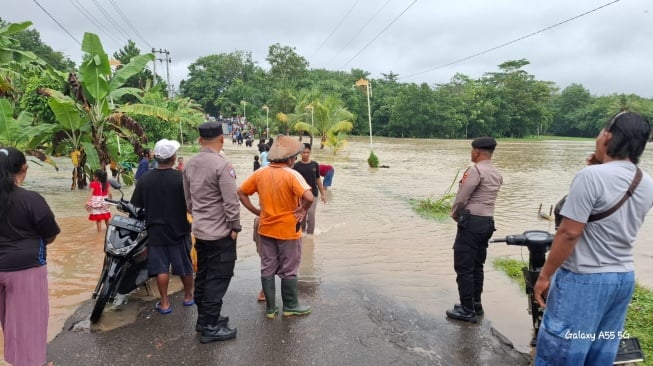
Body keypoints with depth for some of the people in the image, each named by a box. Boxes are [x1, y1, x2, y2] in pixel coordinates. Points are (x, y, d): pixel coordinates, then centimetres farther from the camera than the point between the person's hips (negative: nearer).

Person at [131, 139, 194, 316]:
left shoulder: (144, 180, -7)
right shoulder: (181, 177, -16)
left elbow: (136, 206, 1)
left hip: (156, 231, 2)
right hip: (179, 230, -1)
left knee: (161, 267, 10)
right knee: (185, 265, 15)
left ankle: (164, 303, 15)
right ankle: (188, 296, 30)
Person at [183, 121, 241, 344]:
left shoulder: (190, 164, 6)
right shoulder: (222, 165, -19)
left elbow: (188, 198, 13)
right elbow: (231, 201, -20)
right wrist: (235, 226, -9)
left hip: (200, 230, 8)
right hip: (221, 232, -8)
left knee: (203, 275, 16)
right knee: (218, 278, 0)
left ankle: (203, 318, 29)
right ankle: (210, 327, 6)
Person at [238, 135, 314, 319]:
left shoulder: (260, 173, 0)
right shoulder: (292, 175, -18)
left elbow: (241, 192, 4)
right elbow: (308, 197, -31)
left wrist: (255, 211, 4)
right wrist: (303, 210, -12)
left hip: (266, 229, 5)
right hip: (288, 230, -5)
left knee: (267, 269, 13)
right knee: (288, 270, 11)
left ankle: (270, 308, 22)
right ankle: (290, 306, 24)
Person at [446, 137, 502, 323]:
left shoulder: (475, 170, -15)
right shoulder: (497, 174, 12)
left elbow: (461, 198, -15)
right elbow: (484, 198, 12)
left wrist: (455, 214, 4)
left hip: (471, 222, -9)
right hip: (488, 222, 9)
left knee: (463, 267, -1)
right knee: (477, 266, 17)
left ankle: (467, 310, 4)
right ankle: (475, 304, 26)